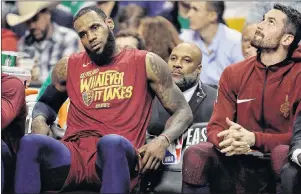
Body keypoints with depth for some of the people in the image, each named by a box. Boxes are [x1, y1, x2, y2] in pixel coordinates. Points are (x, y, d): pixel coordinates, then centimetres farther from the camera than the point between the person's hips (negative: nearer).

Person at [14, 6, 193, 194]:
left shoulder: (145, 62, 11)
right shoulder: (68, 67, 19)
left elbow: (183, 111, 12)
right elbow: (46, 103, 36)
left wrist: (163, 140, -10)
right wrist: (39, 119, 9)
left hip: (118, 156, -3)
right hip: (73, 155, 3)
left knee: (112, 142, -41)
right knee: (30, 143, -31)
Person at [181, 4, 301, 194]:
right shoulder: (234, 73, 7)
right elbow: (216, 127, 2)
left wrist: (253, 139, -26)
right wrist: (227, 140, -24)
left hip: (282, 165, -3)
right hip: (240, 164, 3)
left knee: (283, 153, -37)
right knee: (195, 155, -23)